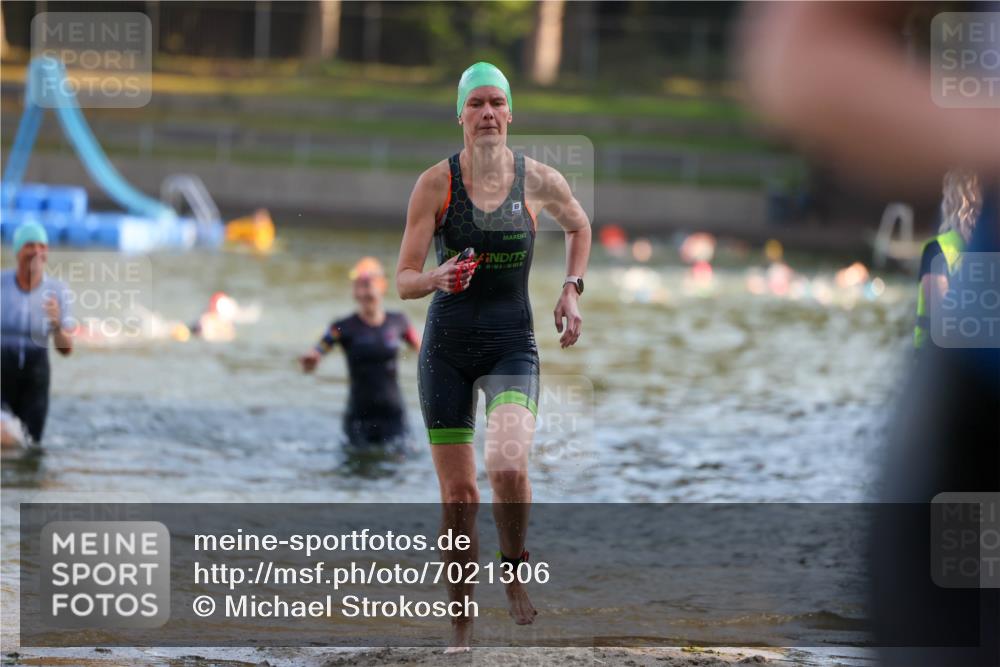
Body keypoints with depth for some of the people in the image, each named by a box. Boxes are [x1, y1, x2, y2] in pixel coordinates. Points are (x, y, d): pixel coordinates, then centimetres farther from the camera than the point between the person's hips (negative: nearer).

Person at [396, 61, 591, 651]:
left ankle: (515, 568, 3)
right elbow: (404, 280, -5)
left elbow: (579, 226, 21)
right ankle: (463, 626, 17)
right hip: (447, 344, 0)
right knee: (458, 494, 2)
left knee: (508, 466, -26)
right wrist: (437, 278, -26)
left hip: (512, 343, 0)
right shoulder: (436, 183, -6)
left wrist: (572, 288, 9)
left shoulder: (540, 181, -2)